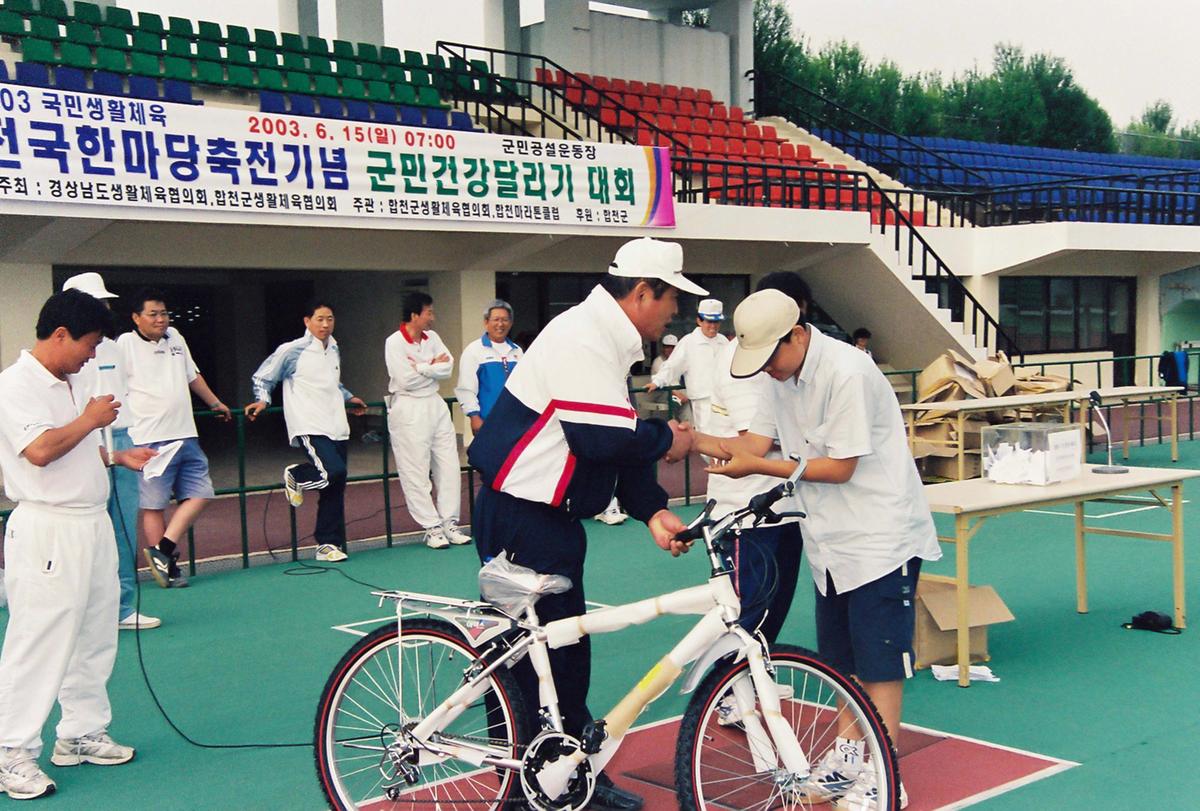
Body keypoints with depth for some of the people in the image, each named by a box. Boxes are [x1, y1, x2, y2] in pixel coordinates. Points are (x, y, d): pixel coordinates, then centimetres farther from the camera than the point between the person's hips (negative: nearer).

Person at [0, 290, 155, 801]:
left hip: (91, 527, 10)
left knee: (94, 638, 15)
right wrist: (92, 419, -12)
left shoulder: (63, 386, 16)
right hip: (47, 533, -10)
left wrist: (119, 456, 15)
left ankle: (82, 734, 27)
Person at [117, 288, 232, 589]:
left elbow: (193, 376, 28)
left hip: (185, 436, 7)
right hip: (150, 440, -7)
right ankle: (167, 564, 6)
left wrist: (215, 403, 35)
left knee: (199, 494, 5)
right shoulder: (125, 344, -6)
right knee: (154, 505, -1)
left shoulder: (175, 338, 14)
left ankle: (163, 551, 7)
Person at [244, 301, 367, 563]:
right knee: (334, 471, -26)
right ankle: (296, 476, 5)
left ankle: (329, 544, 13)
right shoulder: (292, 350, -4)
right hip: (310, 427, -7)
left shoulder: (334, 350, 16)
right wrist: (262, 400, -8)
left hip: (337, 428, 7)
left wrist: (349, 398, 33)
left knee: (336, 488, 4)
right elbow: (261, 378, 6)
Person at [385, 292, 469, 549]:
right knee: (416, 473, -2)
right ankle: (432, 528, 4)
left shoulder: (431, 337, 8)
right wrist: (433, 366, -5)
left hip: (435, 405, 7)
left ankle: (449, 522, 14)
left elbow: (448, 368, -2)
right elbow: (406, 380, -18)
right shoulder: (394, 342, -11)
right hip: (408, 410, -7)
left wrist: (421, 368, -15)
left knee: (449, 467, 7)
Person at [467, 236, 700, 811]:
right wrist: (667, 440, -8)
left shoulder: (608, 340, 14)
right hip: (521, 520, -11)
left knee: (564, 654, 17)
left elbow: (620, 437, 13)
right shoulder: (582, 338, -20)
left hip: (552, 518, 11)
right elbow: (604, 439, -27)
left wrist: (652, 509, 1)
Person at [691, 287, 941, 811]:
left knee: (879, 665, -1)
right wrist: (691, 440, -15)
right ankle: (847, 758, 31)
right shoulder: (785, 375, 4)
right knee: (843, 661, 17)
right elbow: (755, 441, 0)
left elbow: (840, 468, -21)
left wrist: (759, 467, -23)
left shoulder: (847, 373, -23)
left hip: (879, 539, -8)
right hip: (832, 541, 8)